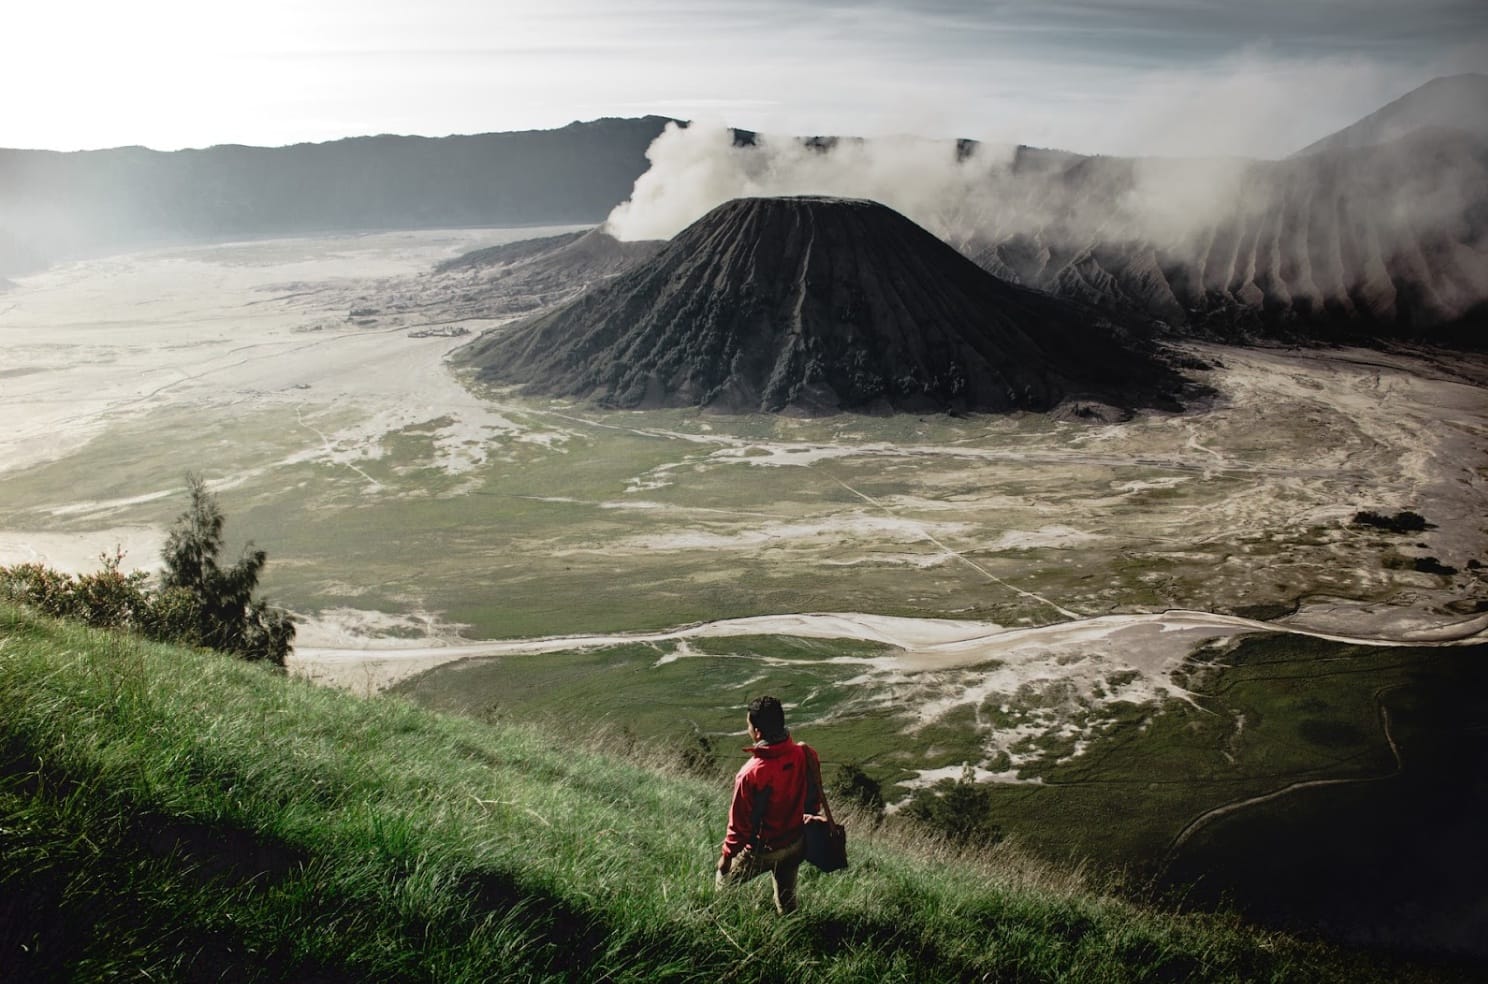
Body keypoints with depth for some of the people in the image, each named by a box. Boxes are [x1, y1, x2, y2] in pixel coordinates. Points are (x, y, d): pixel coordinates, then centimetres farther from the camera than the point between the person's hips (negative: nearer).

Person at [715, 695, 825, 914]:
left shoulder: (751, 773, -33)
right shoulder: (806, 755, -18)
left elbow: (740, 822, -21)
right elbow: (815, 797, 0)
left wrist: (727, 855, -5)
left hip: (764, 850, -5)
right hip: (797, 844, 5)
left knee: (724, 883, 20)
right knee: (786, 897, 27)